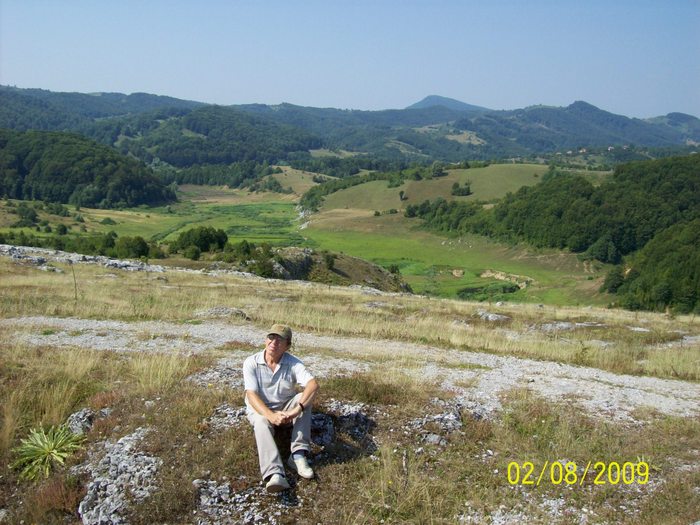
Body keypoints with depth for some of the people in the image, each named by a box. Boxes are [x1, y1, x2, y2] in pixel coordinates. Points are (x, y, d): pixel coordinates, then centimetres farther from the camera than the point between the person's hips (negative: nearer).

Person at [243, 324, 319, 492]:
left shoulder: (293, 363, -13)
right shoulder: (251, 363, -14)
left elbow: (313, 384, -28)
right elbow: (251, 395, -23)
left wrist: (297, 409, -45)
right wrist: (271, 415, -41)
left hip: (285, 408, 2)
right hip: (260, 410, -2)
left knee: (303, 398, -26)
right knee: (262, 422, -35)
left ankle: (298, 454, -31)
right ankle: (274, 474, -55)